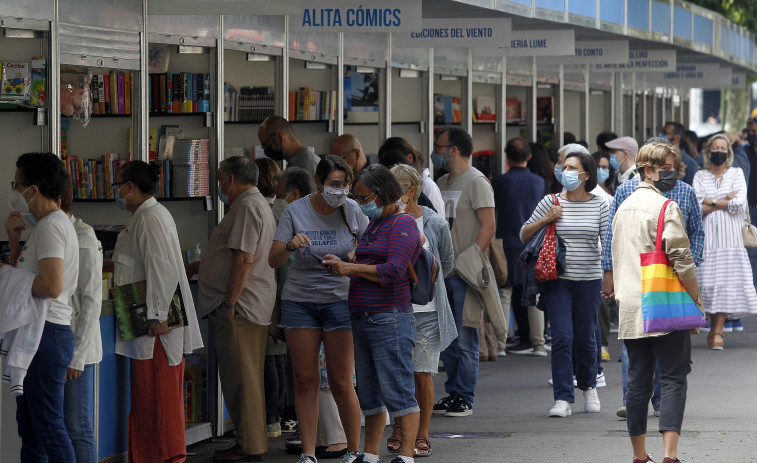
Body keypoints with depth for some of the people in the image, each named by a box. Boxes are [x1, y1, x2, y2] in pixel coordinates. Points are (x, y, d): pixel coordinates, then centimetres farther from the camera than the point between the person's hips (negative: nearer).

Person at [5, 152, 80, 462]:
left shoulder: (51, 225, -14)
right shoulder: (43, 224, 18)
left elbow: (52, 285, -25)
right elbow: (22, 272, 25)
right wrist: (14, 238, 11)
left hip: (47, 333, -11)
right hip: (36, 332, 11)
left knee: (48, 425, -10)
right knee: (29, 427, 14)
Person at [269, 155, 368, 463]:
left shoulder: (351, 210, -2)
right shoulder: (296, 212, -4)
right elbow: (273, 260, -5)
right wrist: (291, 245, -26)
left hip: (340, 299, -1)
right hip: (299, 300, 1)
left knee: (341, 382, -4)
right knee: (305, 380, 1)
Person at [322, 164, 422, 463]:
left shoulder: (402, 224, -8)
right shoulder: (374, 223, 20)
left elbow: (393, 271, -18)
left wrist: (351, 269, -11)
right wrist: (342, 265, 12)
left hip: (390, 319, -9)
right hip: (363, 320, 9)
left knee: (397, 389, -9)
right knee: (369, 392, 11)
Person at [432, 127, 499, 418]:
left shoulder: (476, 182, -7)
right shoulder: (442, 183, 18)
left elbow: (488, 226, -14)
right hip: (443, 271, 8)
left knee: (465, 339, -4)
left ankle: (464, 399, 0)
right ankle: (452, 394, 17)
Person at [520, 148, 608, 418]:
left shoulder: (600, 206, 3)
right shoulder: (551, 203, 3)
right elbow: (524, 235, 8)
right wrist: (546, 220, -7)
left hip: (589, 280, 0)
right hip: (558, 279, 0)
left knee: (585, 338, 9)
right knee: (562, 338, -9)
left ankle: (589, 387, 34)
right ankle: (563, 399, -7)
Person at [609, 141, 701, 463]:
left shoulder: (623, 208, 16)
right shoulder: (666, 207, -9)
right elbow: (681, 258, -16)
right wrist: (695, 299, -7)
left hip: (630, 310, 7)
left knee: (638, 380, 9)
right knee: (673, 379, -7)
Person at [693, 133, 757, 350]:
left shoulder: (736, 174, 11)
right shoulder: (700, 176, 12)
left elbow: (740, 204, -3)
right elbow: (697, 206, -2)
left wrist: (711, 203, -4)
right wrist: (725, 200, -6)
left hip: (730, 237, 0)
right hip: (707, 236, 0)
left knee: (727, 283, -7)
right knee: (708, 281, -7)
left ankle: (716, 331, -5)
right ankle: (715, 328, 0)